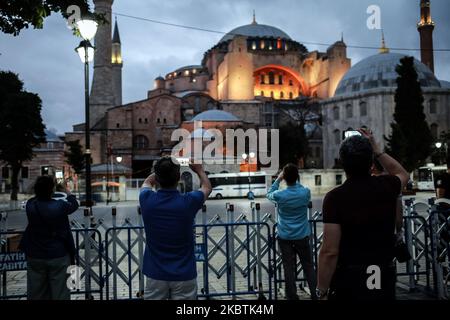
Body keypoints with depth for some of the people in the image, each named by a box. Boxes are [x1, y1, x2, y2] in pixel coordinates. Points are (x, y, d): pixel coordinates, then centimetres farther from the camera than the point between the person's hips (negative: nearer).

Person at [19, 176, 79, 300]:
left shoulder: (30, 205, -9)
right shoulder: (60, 206, -17)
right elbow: (74, 205, 5)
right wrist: (69, 193, 23)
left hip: (35, 256, 4)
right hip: (59, 256, -3)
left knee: (36, 294, 14)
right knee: (60, 293, 5)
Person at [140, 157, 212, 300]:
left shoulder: (147, 200, -11)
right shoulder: (188, 202, -15)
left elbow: (147, 182, 16)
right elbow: (207, 187, 9)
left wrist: (163, 170, 28)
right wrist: (199, 170, 26)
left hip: (155, 275, 2)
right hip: (184, 275, -1)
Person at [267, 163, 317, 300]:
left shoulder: (279, 195, -14)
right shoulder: (305, 192, -11)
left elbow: (269, 194, 9)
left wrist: (278, 179, 9)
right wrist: (296, 181, 13)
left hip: (285, 237, -1)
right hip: (302, 236, 1)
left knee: (289, 268, 6)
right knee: (308, 266, 12)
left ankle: (292, 296, 11)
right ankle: (315, 294, 16)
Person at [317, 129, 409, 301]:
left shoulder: (335, 197, -18)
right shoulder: (386, 187, -5)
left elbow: (330, 252, -20)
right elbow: (402, 174, 22)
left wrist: (322, 292, -11)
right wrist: (376, 149, 21)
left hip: (348, 281, -4)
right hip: (384, 280, 4)